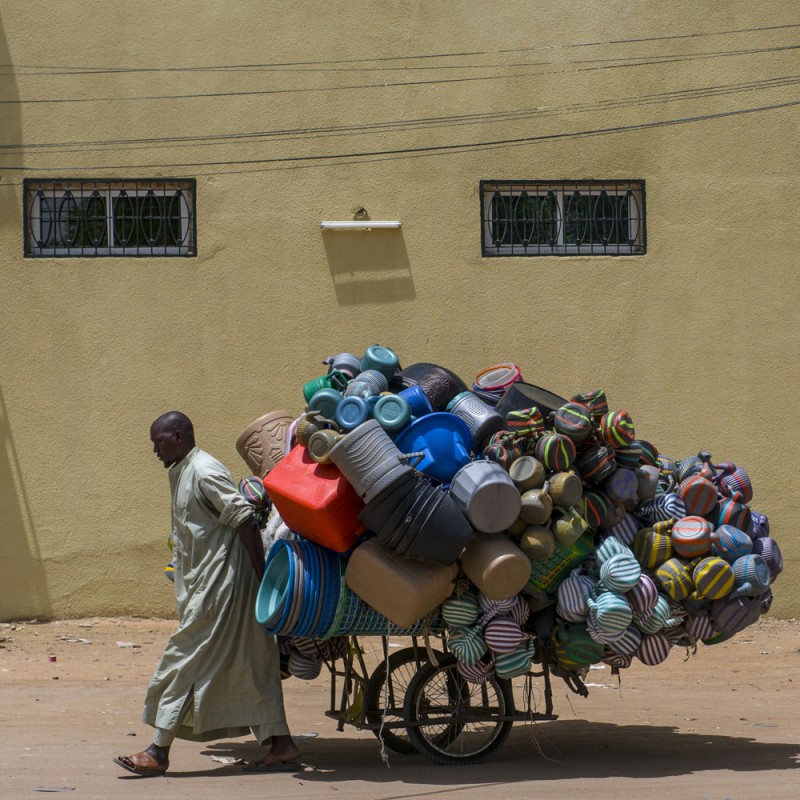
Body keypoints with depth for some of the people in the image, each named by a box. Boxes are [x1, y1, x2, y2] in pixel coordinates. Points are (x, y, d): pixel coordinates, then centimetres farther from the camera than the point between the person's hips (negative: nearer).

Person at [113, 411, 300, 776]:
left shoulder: (203, 471, -13)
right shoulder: (182, 474, 18)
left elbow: (244, 518, -19)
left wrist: (262, 577, -21)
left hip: (220, 584, -10)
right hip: (206, 583, 10)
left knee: (185, 661, -7)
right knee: (249, 664, 9)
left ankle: (159, 752, -3)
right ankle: (280, 746, 11)